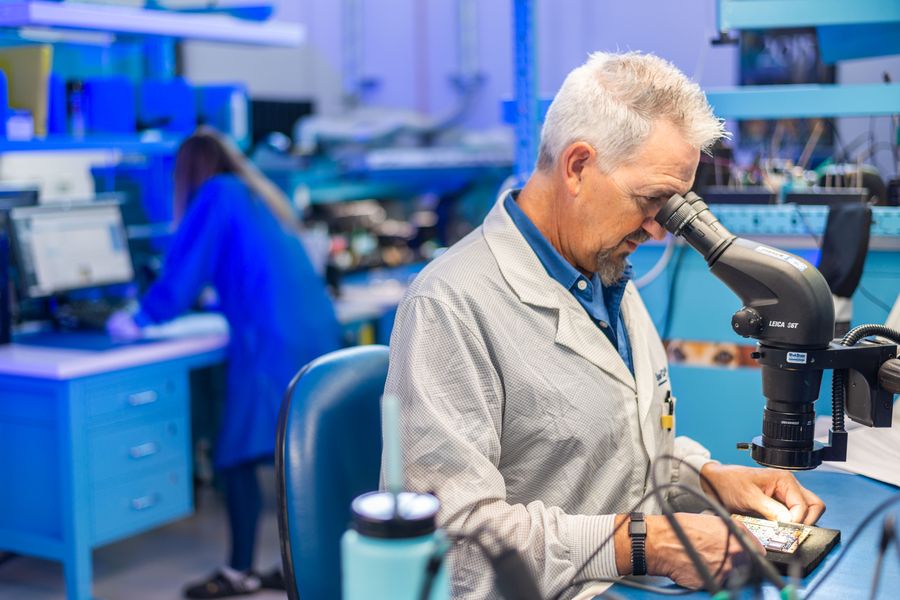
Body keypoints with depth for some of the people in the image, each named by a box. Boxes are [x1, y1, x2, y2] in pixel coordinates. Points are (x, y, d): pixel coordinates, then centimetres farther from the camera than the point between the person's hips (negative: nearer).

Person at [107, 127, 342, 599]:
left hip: (272, 341, -8)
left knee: (237, 456, -1)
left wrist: (142, 319, 10)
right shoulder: (261, 197, 24)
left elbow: (184, 265, -1)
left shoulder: (218, 194, 1)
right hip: (316, 331, 8)